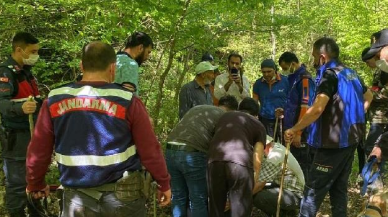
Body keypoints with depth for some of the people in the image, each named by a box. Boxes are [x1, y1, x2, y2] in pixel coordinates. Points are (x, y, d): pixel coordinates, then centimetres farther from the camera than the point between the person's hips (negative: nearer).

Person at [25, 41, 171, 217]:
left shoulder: (54, 101, -2)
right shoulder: (127, 101, -9)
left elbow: (38, 150, 4)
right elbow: (149, 150, -6)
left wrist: (35, 184, 21)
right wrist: (164, 183, 8)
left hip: (78, 196, 2)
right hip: (123, 193, -1)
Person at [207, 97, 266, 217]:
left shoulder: (224, 116, 36)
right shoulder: (259, 125, 26)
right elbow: (257, 160, 16)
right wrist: (252, 186, 24)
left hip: (215, 159, 3)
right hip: (240, 161, -2)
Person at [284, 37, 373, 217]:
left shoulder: (330, 74, -16)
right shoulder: (350, 73, 12)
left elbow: (317, 109, -29)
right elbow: (368, 97, 29)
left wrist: (293, 130, -21)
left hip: (333, 142, -9)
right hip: (350, 139, 9)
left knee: (313, 190, -3)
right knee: (339, 188, 16)